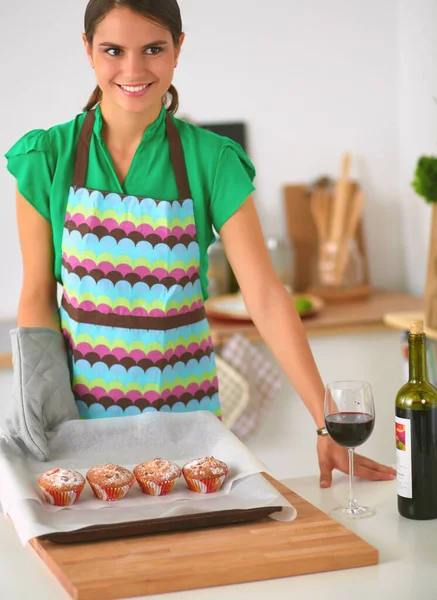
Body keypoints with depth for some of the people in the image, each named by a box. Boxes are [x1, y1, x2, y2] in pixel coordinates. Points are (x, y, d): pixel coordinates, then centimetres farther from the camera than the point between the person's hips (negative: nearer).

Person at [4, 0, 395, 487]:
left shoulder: (212, 160, -7)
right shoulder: (46, 157, -5)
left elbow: (266, 298, -10)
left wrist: (328, 425, -15)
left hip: (186, 409, 0)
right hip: (80, 408, 0)